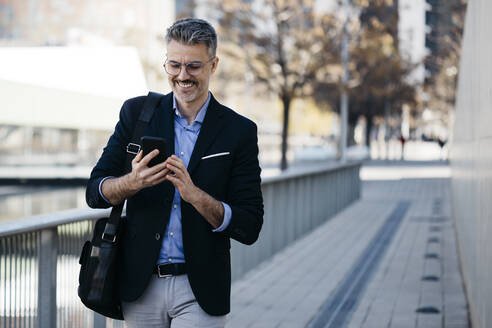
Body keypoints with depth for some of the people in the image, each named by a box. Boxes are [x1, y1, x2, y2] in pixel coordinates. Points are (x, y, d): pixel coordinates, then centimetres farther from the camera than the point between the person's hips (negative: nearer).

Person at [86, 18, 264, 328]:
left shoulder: (239, 131, -2)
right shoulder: (137, 112, 4)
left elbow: (249, 228, -6)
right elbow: (95, 192, 1)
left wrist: (194, 194, -21)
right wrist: (133, 182, -21)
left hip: (199, 293, -2)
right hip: (140, 287, 2)